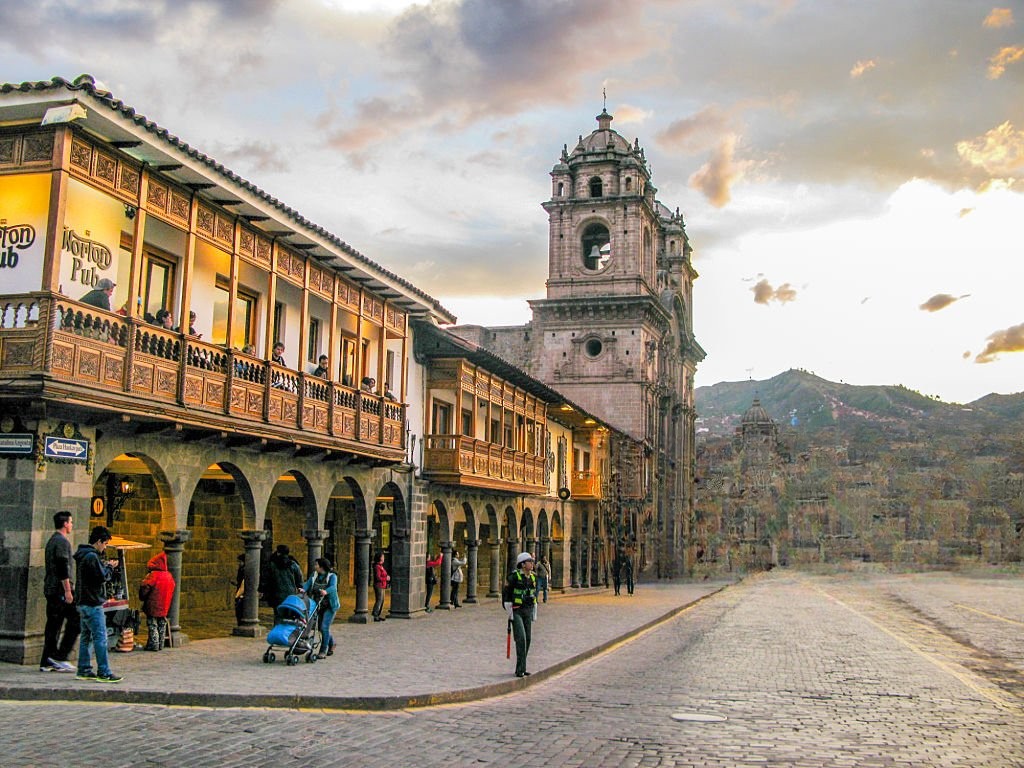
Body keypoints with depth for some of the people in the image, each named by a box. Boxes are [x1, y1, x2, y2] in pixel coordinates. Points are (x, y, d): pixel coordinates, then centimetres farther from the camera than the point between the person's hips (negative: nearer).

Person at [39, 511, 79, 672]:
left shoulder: (52, 541, 19)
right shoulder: (62, 541, -12)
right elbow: (63, 568, -19)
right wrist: (68, 590, -19)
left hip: (50, 589, 10)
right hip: (60, 589, -10)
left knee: (53, 624, 9)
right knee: (75, 619, -5)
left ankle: (46, 662, 10)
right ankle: (60, 656, -7)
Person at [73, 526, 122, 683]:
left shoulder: (83, 555, 15)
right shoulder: (91, 556, -17)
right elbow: (102, 577, -19)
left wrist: (105, 566, 9)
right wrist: (109, 567, -3)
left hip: (83, 602, 10)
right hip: (92, 603, -10)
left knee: (86, 637, 14)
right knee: (100, 637, -8)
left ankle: (84, 670, 18)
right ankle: (104, 673, -8)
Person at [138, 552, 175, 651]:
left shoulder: (153, 575, -17)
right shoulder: (169, 576, 4)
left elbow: (144, 588, -17)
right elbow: (172, 591, 12)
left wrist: (142, 598, 2)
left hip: (153, 607, -6)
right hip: (164, 608, 6)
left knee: (152, 626, 2)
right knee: (162, 626, 14)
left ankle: (153, 645, 3)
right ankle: (161, 644, 19)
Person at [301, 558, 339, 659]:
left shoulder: (332, 576, -10)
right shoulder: (314, 575, 5)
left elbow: (333, 587, -27)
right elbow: (308, 583, -8)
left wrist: (326, 592, -48)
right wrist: (303, 589, -31)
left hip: (330, 606, -6)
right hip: (318, 605, 6)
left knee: (324, 627, -15)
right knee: (322, 627, 13)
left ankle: (323, 651, -8)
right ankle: (331, 644, 38)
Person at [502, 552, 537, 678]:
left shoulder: (533, 577, 8)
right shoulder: (514, 576, -12)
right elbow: (505, 593, -9)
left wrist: (533, 614, 16)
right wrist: (509, 613, -10)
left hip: (528, 611, 7)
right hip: (516, 611, -7)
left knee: (527, 639, 6)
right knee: (521, 638, -16)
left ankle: (521, 669, 15)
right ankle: (520, 669, -12)